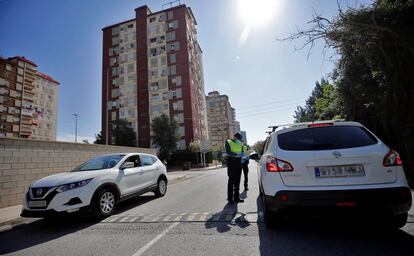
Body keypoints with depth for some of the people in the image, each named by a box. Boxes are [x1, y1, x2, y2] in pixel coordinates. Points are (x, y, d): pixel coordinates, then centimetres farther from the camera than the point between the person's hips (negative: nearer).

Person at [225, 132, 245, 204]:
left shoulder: (240, 144, 14)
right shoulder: (228, 142, -3)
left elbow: (242, 152, 16)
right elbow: (228, 152, -16)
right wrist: (237, 154, -26)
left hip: (238, 163, 6)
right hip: (231, 163, -6)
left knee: (237, 181, 10)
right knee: (231, 180, -3)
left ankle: (236, 197, 19)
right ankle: (230, 198, 5)